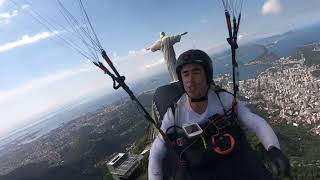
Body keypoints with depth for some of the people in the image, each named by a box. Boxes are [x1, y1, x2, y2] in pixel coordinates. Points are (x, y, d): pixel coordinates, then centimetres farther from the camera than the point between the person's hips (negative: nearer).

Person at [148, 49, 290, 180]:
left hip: (236, 166, 1)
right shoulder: (174, 114, -8)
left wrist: (274, 149, -22)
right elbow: (156, 156, 0)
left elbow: (257, 124, -4)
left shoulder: (225, 99, -5)